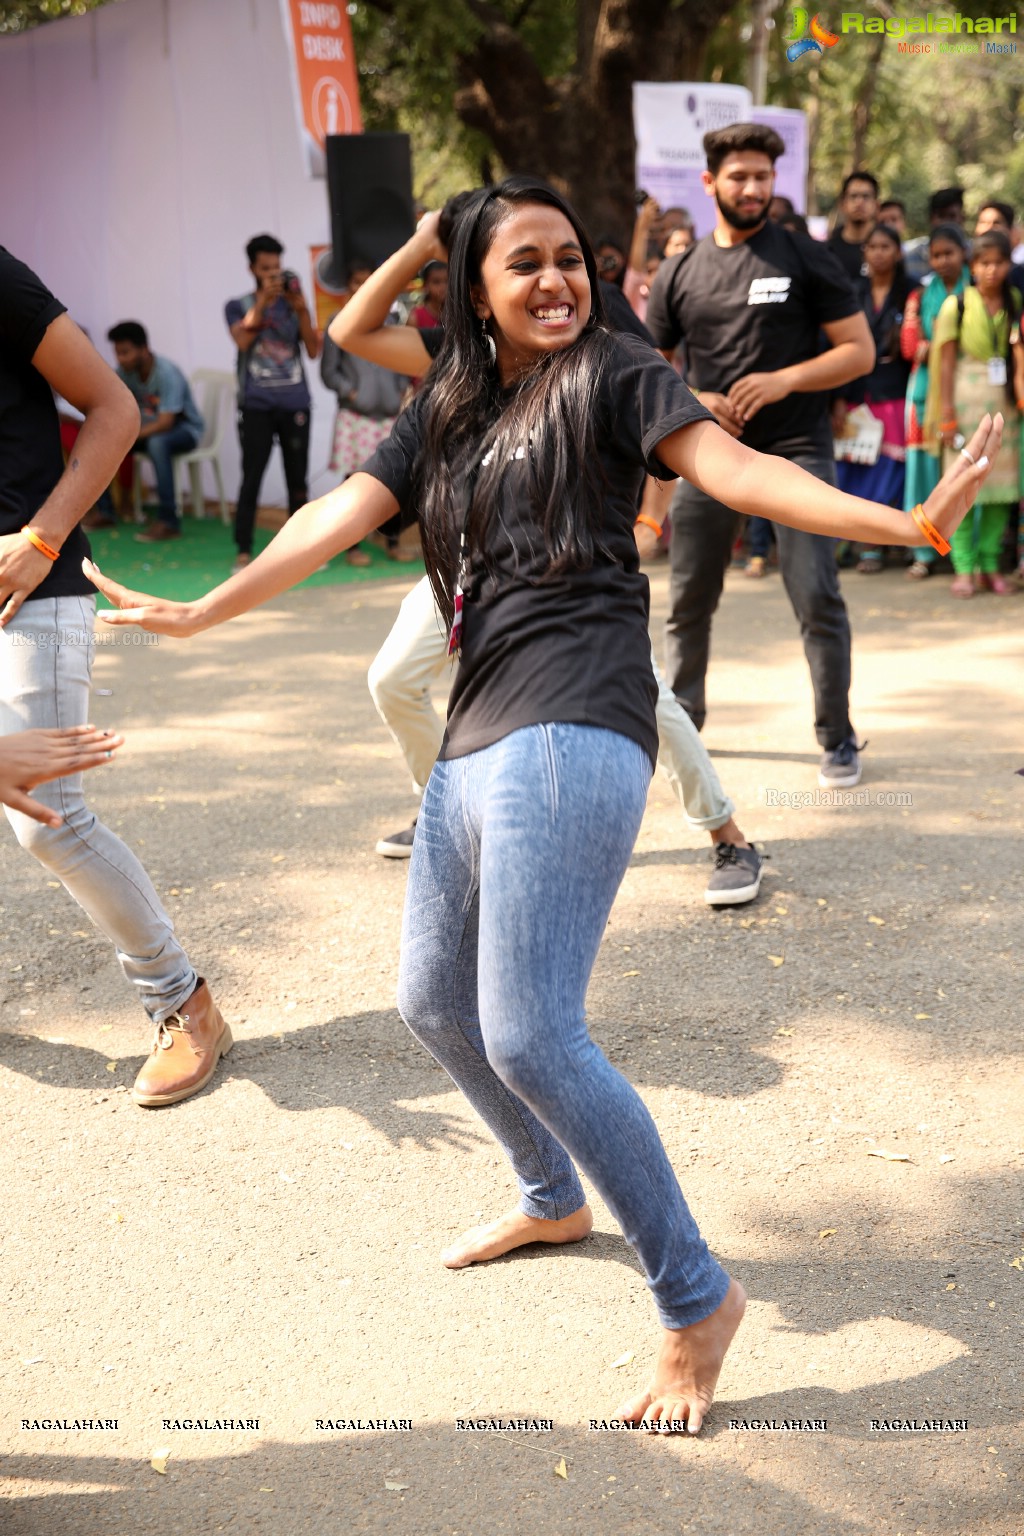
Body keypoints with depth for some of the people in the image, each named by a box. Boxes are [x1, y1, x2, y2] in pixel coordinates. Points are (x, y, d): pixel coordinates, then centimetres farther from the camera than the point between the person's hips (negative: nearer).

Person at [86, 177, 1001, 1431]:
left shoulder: (610, 376, 3)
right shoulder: (446, 414, 19)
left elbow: (735, 470, -8)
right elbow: (341, 514, 17)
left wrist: (906, 521, -21)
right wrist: (203, 614, 15)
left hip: (572, 731, -8)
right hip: (477, 736, 8)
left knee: (529, 1036, -17)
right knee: (433, 1006, 19)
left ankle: (695, 1299, -2)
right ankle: (552, 1198, 43)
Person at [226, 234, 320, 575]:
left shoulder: (293, 303, 13)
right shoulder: (238, 306, 8)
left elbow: (313, 351, 2)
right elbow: (242, 340, -11)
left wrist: (301, 309, -10)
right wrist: (263, 299, -14)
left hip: (295, 404, 2)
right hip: (257, 406, -2)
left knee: (298, 479, 4)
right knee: (251, 478, -6)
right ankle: (243, 552, -3)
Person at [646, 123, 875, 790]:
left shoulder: (808, 259, -1)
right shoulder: (680, 274, 8)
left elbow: (860, 351, -3)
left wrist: (784, 379, -16)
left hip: (797, 449, -3)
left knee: (817, 597, -9)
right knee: (689, 600, 10)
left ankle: (838, 740, 3)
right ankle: (680, 722, 28)